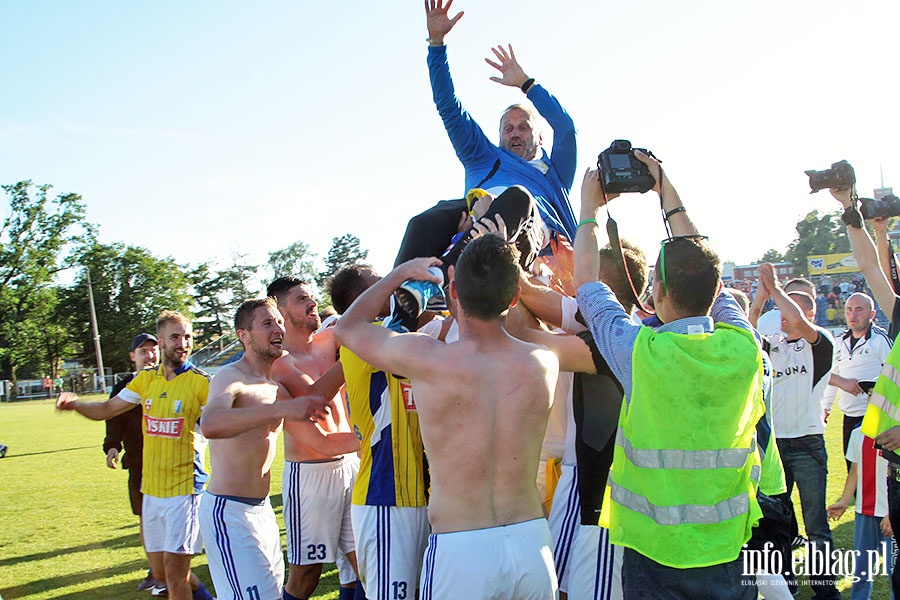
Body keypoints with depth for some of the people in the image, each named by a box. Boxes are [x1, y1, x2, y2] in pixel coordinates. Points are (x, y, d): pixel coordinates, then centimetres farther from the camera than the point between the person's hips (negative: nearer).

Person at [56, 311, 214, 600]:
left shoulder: (200, 383, -9)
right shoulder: (146, 379, 8)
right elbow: (107, 409, 16)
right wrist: (74, 403, -3)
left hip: (185, 488, -6)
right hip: (151, 489, 6)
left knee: (174, 571, -7)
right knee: (160, 568, 15)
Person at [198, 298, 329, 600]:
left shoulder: (276, 384, 10)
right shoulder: (231, 377, -16)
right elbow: (211, 425, -37)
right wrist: (282, 409, -47)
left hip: (262, 507, 8)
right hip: (229, 511, -8)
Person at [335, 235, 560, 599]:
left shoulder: (425, 360, -14)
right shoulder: (545, 363, -5)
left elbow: (348, 326, 7)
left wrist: (402, 271, 17)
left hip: (459, 551, -3)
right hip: (532, 541, 4)